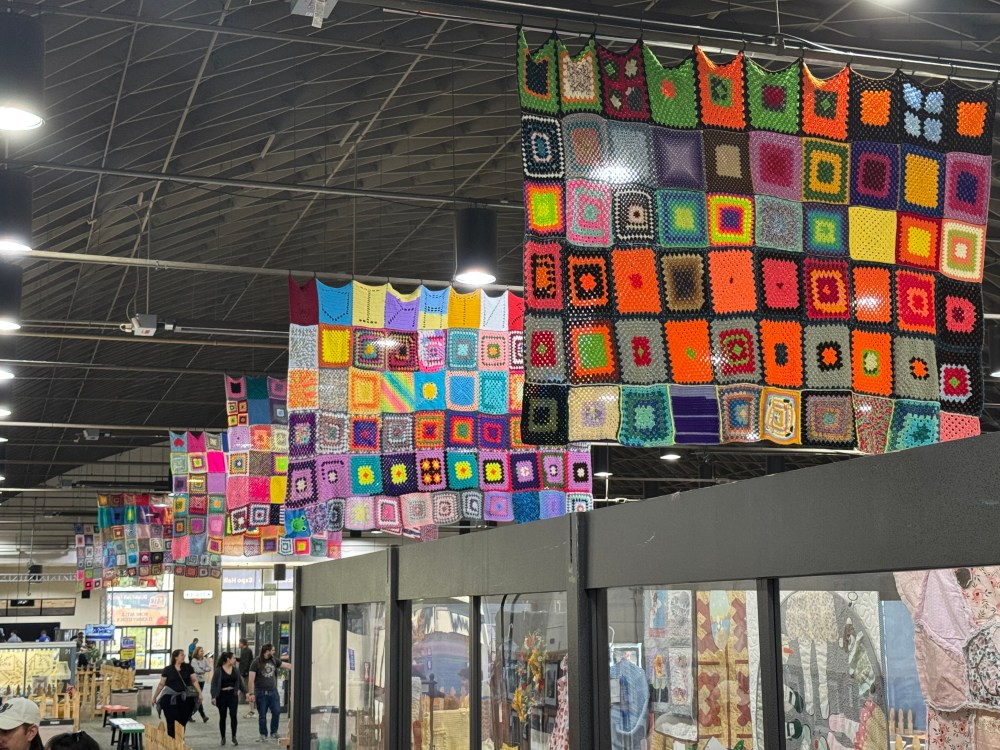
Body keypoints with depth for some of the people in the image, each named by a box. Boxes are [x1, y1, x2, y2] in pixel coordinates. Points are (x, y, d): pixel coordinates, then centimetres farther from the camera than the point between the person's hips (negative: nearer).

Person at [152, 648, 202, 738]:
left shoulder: (188, 668, 5)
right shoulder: (168, 670, 1)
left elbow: (194, 681, 4)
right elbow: (161, 685, 6)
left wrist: (200, 694, -5)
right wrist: (154, 697, 9)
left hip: (185, 699, 2)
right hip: (170, 699, -2)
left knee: (182, 722, 4)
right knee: (172, 723, -2)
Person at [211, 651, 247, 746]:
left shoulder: (235, 669, 5)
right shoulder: (218, 670, -8)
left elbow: (240, 682, 12)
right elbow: (214, 684, -8)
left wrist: (246, 692, 8)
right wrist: (213, 697, -15)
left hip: (233, 695, 2)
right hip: (222, 695, -2)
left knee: (233, 715, -8)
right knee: (222, 717, 7)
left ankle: (234, 737, 1)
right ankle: (223, 738, 19)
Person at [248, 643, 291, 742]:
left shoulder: (274, 661, 5)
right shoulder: (256, 662, -11)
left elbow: (287, 665, 6)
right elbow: (251, 679, -12)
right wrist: (251, 693, -16)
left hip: (273, 691, 4)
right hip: (261, 693, -4)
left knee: (277, 712, 2)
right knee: (262, 715, 5)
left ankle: (274, 732, 19)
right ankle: (263, 735, 16)